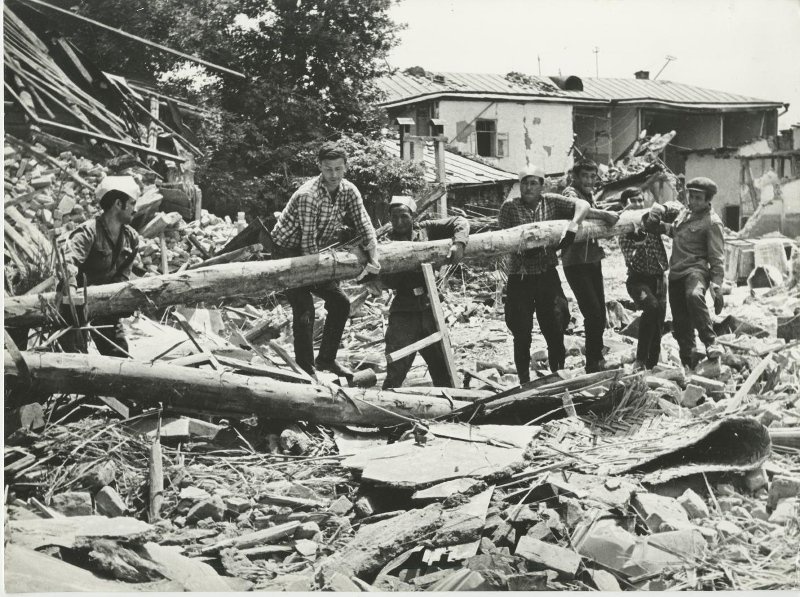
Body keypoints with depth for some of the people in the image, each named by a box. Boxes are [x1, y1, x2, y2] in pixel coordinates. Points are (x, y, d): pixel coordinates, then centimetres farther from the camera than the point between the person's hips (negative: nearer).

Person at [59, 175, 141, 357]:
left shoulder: (131, 237, 0)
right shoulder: (89, 231, -23)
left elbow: (123, 274, 2)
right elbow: (69, 259, -39)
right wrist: (71, 289, -56)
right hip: (75, 301, -7)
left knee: (120, 354, 10)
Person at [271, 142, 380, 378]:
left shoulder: (349, 191, -8)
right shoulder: (308, 195, -29)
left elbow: (365, 227, -10)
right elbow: (308, 243, -29)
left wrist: (373, 259, -23)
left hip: (318, 253, 7)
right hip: (287, 251, -7)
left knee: (341, 303, 6)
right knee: (304, 309, -16)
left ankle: (326, 359, 20)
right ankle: (306, 369, -5)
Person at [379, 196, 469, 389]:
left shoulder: (425, 230, 3)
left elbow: (459, 222, 3)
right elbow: (387, 281, -10)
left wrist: (458, 243, -15)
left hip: (430, 307, 3)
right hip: (404, 313, -3)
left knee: (442, 366, 16)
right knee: (396, 371, -7)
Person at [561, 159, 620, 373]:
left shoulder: (589, 195, 17)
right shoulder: (570, 192, -9)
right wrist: (604, 214, -37)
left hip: (593, 259, 9)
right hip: (576, 263, -9)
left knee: (600, 314, 14)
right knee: (593, 314, -12)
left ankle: (596, 359, 26)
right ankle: (594, 363, -3)